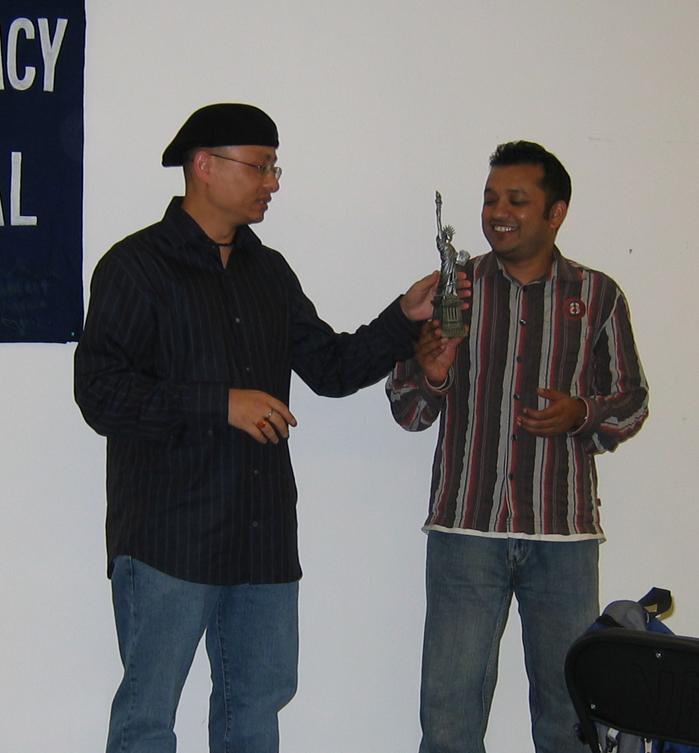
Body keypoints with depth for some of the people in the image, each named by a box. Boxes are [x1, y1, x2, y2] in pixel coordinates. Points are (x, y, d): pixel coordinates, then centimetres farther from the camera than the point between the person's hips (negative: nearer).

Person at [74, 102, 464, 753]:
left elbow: (331, 367, 19)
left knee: (259, 697, 13)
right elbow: (101, 392, -13)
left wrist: (405, 318, 5)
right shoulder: (138, 265, -4)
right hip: (170, 534, -6)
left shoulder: (269, 271, 17)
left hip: (263, 533, 7)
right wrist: (222, 403, -17)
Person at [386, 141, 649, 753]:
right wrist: (430, 375, -14)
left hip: (564, 531, 0)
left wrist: (582, 414, -10)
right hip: (465, 526, 0)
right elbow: (409, 413, 8)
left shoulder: (598, 296, 6)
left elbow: (632, 401, 11)